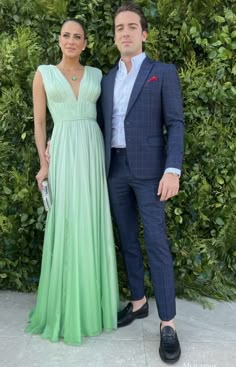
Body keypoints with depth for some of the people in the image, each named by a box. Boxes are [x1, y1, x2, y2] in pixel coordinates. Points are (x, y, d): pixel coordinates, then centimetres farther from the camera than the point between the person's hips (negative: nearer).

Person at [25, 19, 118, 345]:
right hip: (64, 154, -2)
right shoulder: (44, 73, 6)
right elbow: (39, 122, 4)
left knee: (93, 226, 5)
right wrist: (43, 164, -3)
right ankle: (67, 305, 16)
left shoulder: (96, 75, 13)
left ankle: (92, 301, 21)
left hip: (94, 152, 3)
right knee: (65, 227, -1)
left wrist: (107, 159, 6)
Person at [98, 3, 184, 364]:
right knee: (128, 239, 10)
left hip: (149, 169, -5)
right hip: (116, 169, 5)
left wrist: (173, 171, -19)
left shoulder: (164, 72, 0)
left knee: (156, 242, -9)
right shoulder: (107, 80, 15)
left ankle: (168, 324, -1)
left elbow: (175, 124, -7)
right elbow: (104, 128, 16)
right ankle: (138, 301, 26)